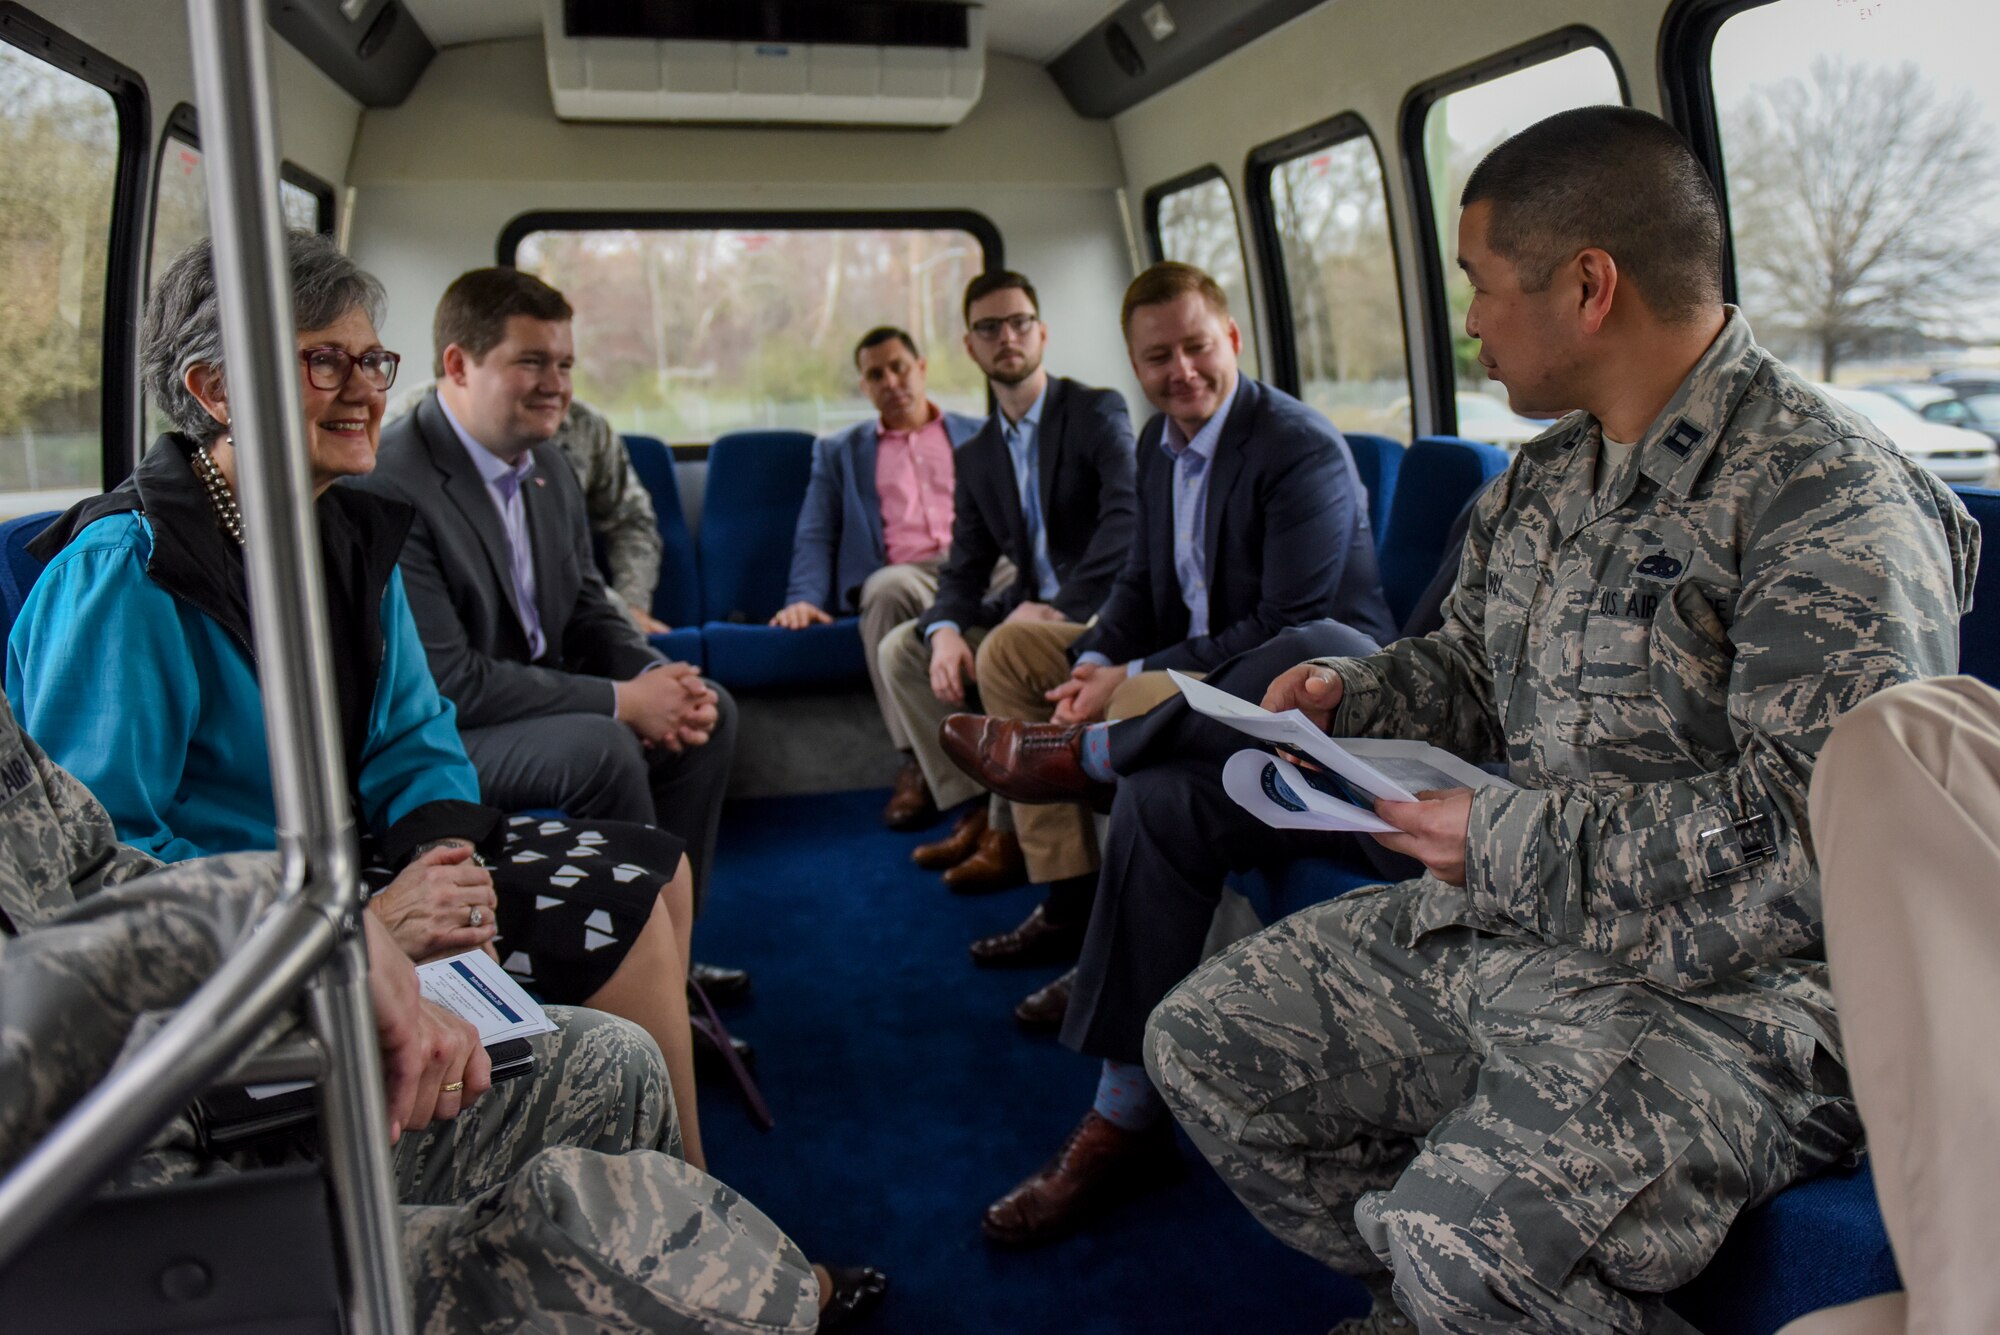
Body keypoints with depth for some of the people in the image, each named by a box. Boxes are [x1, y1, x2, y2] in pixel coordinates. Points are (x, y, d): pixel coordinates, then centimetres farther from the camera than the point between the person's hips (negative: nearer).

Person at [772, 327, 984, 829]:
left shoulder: (981, 435, 27)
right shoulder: (838, 451, 27)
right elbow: (815, 536, 18)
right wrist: (804, 597, -2)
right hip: (904, 574, 0)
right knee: (887, 587, -39)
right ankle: (917, 762, -33)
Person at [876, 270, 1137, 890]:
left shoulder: (1097, 411, -7)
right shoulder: (976, 456, 13)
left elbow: (1131, 516, -23)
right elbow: (963, 570, 9)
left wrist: (1062, 606, -29)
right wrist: (944, 630, -14)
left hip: (1104, 607, -7)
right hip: (1029, 608, 7)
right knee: (902, 647, -3)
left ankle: (1010, 832, -17)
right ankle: (974, 810, -2)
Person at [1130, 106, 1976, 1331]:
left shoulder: (1832, 496, -15)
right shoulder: (1547, 476, 12)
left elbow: (1823, 825, -24)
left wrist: (1509, 839, -21)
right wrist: (1353, 697, 6)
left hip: (1720, 995, -8)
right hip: (1492, 931, 9)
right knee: (1201, 1045, 6)